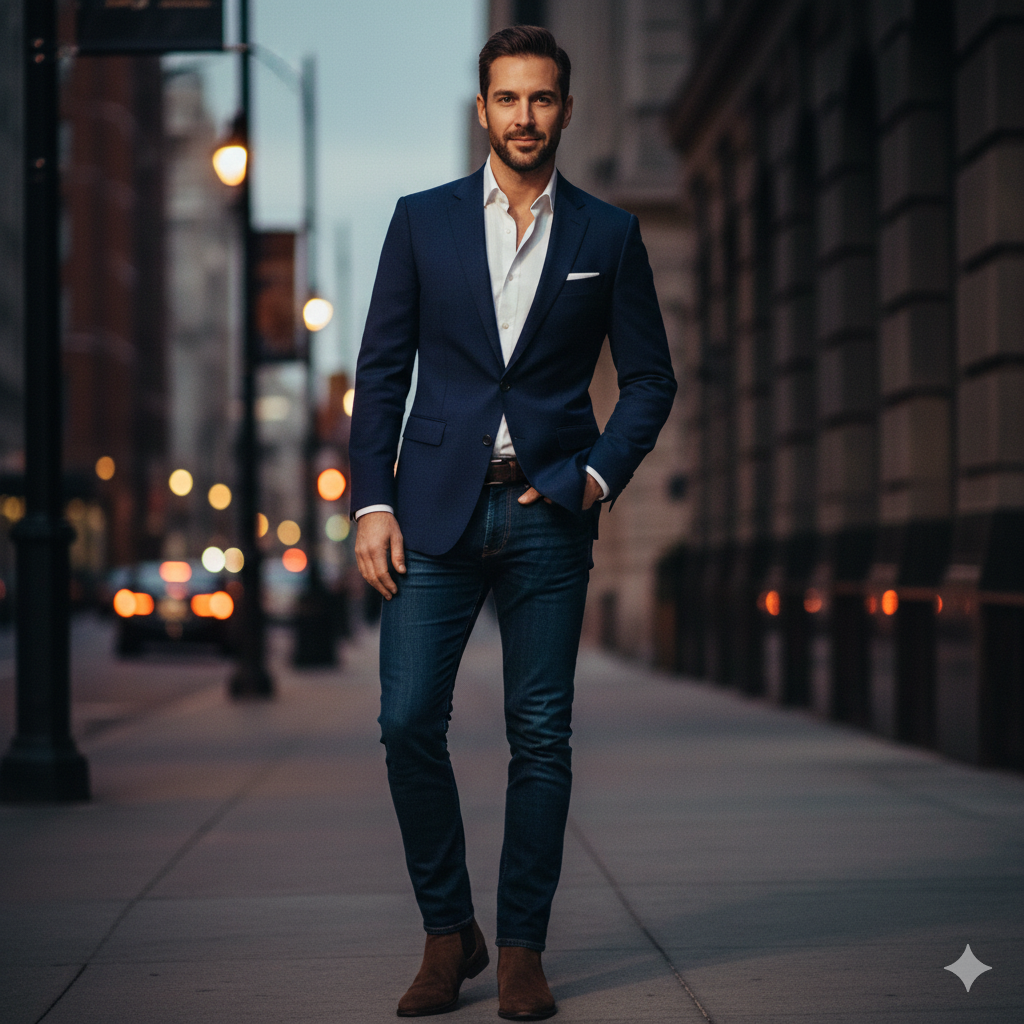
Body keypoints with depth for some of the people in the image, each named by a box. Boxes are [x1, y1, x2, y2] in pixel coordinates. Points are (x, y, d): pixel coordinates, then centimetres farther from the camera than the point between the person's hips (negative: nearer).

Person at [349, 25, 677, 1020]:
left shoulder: (609, 235, 7)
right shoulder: (423, 220, 7)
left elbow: (649, 376, 10)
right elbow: (381, 369, 6)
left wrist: (601, 473, -5)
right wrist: (372, 502, -2)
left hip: (548, 512, 0)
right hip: (435, 507, 0)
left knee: (541, 737, 1)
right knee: (408, 722, -6)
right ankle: (447, 932, 11)